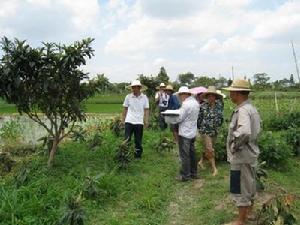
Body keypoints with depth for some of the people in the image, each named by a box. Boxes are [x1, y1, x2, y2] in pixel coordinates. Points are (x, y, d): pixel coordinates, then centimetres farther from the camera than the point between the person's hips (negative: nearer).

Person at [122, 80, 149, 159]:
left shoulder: (144, 98, 1)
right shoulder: (128, 97, 2)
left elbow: (146, 110, 3)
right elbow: (125, 109, 7)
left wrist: (146, 121, -5)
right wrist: (123, 119, 4)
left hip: (139, 122, 0)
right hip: (129, 122, 0)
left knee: (138, 141, 8)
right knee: (126, 139, -1)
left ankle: (138, 155, 22)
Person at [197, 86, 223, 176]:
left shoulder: (219, 105, 0)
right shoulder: (203, 106, -12)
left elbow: (221, 117, 12)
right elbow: (199, 118, -4)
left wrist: (218, 126, 8)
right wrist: (200, 128, 0)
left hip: (214, 131, 5)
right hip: (205, 131, -5)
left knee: (208, 149, 16)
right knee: (210, 150, -4)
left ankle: (201, 161, 36)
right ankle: (214, 168, 6)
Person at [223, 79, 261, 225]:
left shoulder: (243, 110, -24)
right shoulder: (252, 108, 7)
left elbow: (244, 132, -41)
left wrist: (234, 146, -25)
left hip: (241, 157, -10)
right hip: (250, 154, 10)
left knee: (240, 189, 5)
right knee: (249, 185, 23)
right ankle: (249, 212, 41)